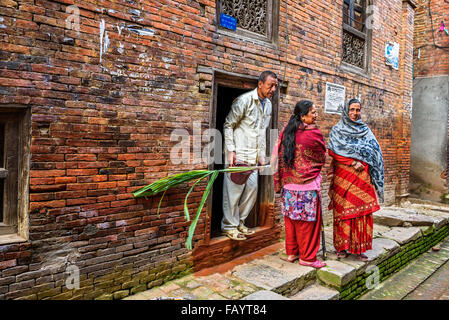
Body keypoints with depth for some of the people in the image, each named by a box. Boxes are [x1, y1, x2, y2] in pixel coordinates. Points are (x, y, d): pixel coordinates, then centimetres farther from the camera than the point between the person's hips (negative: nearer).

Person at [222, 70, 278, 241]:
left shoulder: (268, 104, 13)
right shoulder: (244, 100, -11)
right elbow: (228, 125, -9)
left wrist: (262, 155, 16)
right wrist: (231, 150, -16)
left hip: (253, 156, 8)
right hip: (238, 153, -8)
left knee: (252, 188, 10)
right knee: (234, 189, -3)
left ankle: (239, 221, 26)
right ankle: (229, 226, 12)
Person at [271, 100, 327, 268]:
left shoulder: (285, 132, 2)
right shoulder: (313, 134, -14)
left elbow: (278, 157, 8)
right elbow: (322, 158, 0)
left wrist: (280, 180, 16)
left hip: (289, 185, 6)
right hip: (308, 186, -6)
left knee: (291, 219, 15)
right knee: (308, 222, 5)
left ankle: (291, 252, 27)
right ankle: (307, 257, 17)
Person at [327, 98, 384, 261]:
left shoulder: (365, 130, 14)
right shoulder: (337, 130, 6)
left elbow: (374, 150, 9)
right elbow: (332, 152, -3)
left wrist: (362, 162, -7)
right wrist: (355, 159, -10)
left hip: (361, 176, 2)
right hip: (343, 177, -2)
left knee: (361, 210, -1)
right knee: (342, 210, -1)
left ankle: (360, 247, 8)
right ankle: (342, 246, 8)